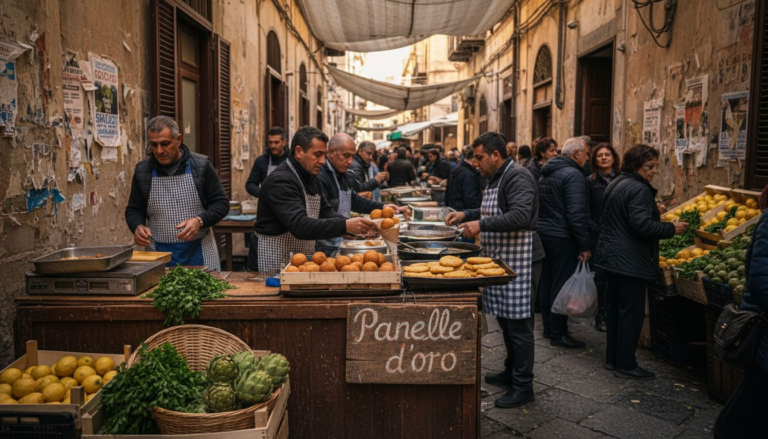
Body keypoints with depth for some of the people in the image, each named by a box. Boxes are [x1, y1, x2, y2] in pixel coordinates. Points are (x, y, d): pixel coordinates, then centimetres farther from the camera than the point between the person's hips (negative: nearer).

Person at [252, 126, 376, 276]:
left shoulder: (312, 178, 11)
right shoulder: (280, 181, -21)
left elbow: (326, 212, 9)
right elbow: (299, 226, -32)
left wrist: (354, 226, -10)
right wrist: (345, 226, -38)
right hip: (277, 264, -8)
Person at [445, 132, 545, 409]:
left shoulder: (517, 177, -15)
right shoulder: (495, 179, 17)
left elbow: (520, 216, -29)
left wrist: (481, 225, -27)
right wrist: (466, 215, 17)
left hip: (519, 261, -10)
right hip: (500, 260, 10)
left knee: (518, 324, -4)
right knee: (505, 320, 17)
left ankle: (523, 386, 5)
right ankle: (511, 373, 31)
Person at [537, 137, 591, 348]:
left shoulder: (547, 173, 15)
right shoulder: (573, 174, -14)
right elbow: (577, 213, -20)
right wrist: (584, 245, -17)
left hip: (544, 233, 9)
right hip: (562, 238, -9)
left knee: (548, 282, 15)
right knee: (562, 284, -2)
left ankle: (548, 327, 25)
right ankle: (558, 334, 4)